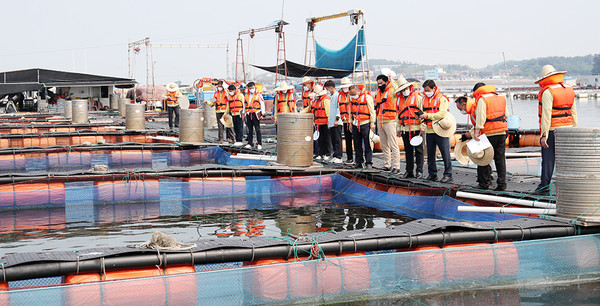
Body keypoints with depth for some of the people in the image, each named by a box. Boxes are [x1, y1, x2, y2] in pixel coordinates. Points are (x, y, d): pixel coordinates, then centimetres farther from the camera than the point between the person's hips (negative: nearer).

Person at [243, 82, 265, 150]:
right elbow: (245, 105, 22)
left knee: (257, 130, -5)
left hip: (256, 114, -5)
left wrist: (262, 114, -6)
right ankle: (249, 143, 12)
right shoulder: (246, 95, 14)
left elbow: (262, 104, -2)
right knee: (250, 130, 8)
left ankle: (259, 144, -2)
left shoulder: (258, 95, -2)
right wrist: (244, 113, 19)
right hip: (248, 114, 5)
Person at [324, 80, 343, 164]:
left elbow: (339, 108, -15)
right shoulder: (331, 96, 20)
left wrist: (337, 119, -19)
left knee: (337, 140, -8)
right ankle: (335, 156, 12)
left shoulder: (337, 95, -9)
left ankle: (339, 157, -8)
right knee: (333, 140, 8)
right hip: (331, 123, 9)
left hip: (337, 123, -9)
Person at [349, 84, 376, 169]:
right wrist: (350, 122, 18)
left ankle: (369, 163, 1)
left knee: (367, 144, -3)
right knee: (357, 145, 9)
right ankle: (358, 162, 16)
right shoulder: (351, 98, 10)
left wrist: (372, 122, -8)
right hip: (355, 124, 6)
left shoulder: (367, 97, -8)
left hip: (365, 123, -6)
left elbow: (372, 110, -6)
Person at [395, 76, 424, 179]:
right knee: (408, 151, 10)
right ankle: (409, 171, 16)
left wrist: (422, 127, -10)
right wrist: (399, 128, 17)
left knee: (418, 150, -1)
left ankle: (419, 171, 3)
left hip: (416, 128, -5)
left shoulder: (417, 97, -4)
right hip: (404, 129, 5)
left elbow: (422, 112, -5)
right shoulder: (399, 99, 13)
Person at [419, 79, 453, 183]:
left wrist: (427, 115, -19)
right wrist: (421, 126, 1)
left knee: (445, 153, -2)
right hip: (429, 131, 6)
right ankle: (432, 174, 17)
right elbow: (422, 114, 16)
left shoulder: (442, 99, -6)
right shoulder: (424, 99, 12)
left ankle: (448, 174, 3)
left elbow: (442, 114, -18)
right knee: (430, 154, 8)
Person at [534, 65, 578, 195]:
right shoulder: (569, 89, 10)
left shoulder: (548, 92, -12)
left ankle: (544, 187, -1)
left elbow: (546, 114, -17)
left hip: (552, 130, -6)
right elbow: (574, 112, 14)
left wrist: (544, 135, -16)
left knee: (548, 159, -3)